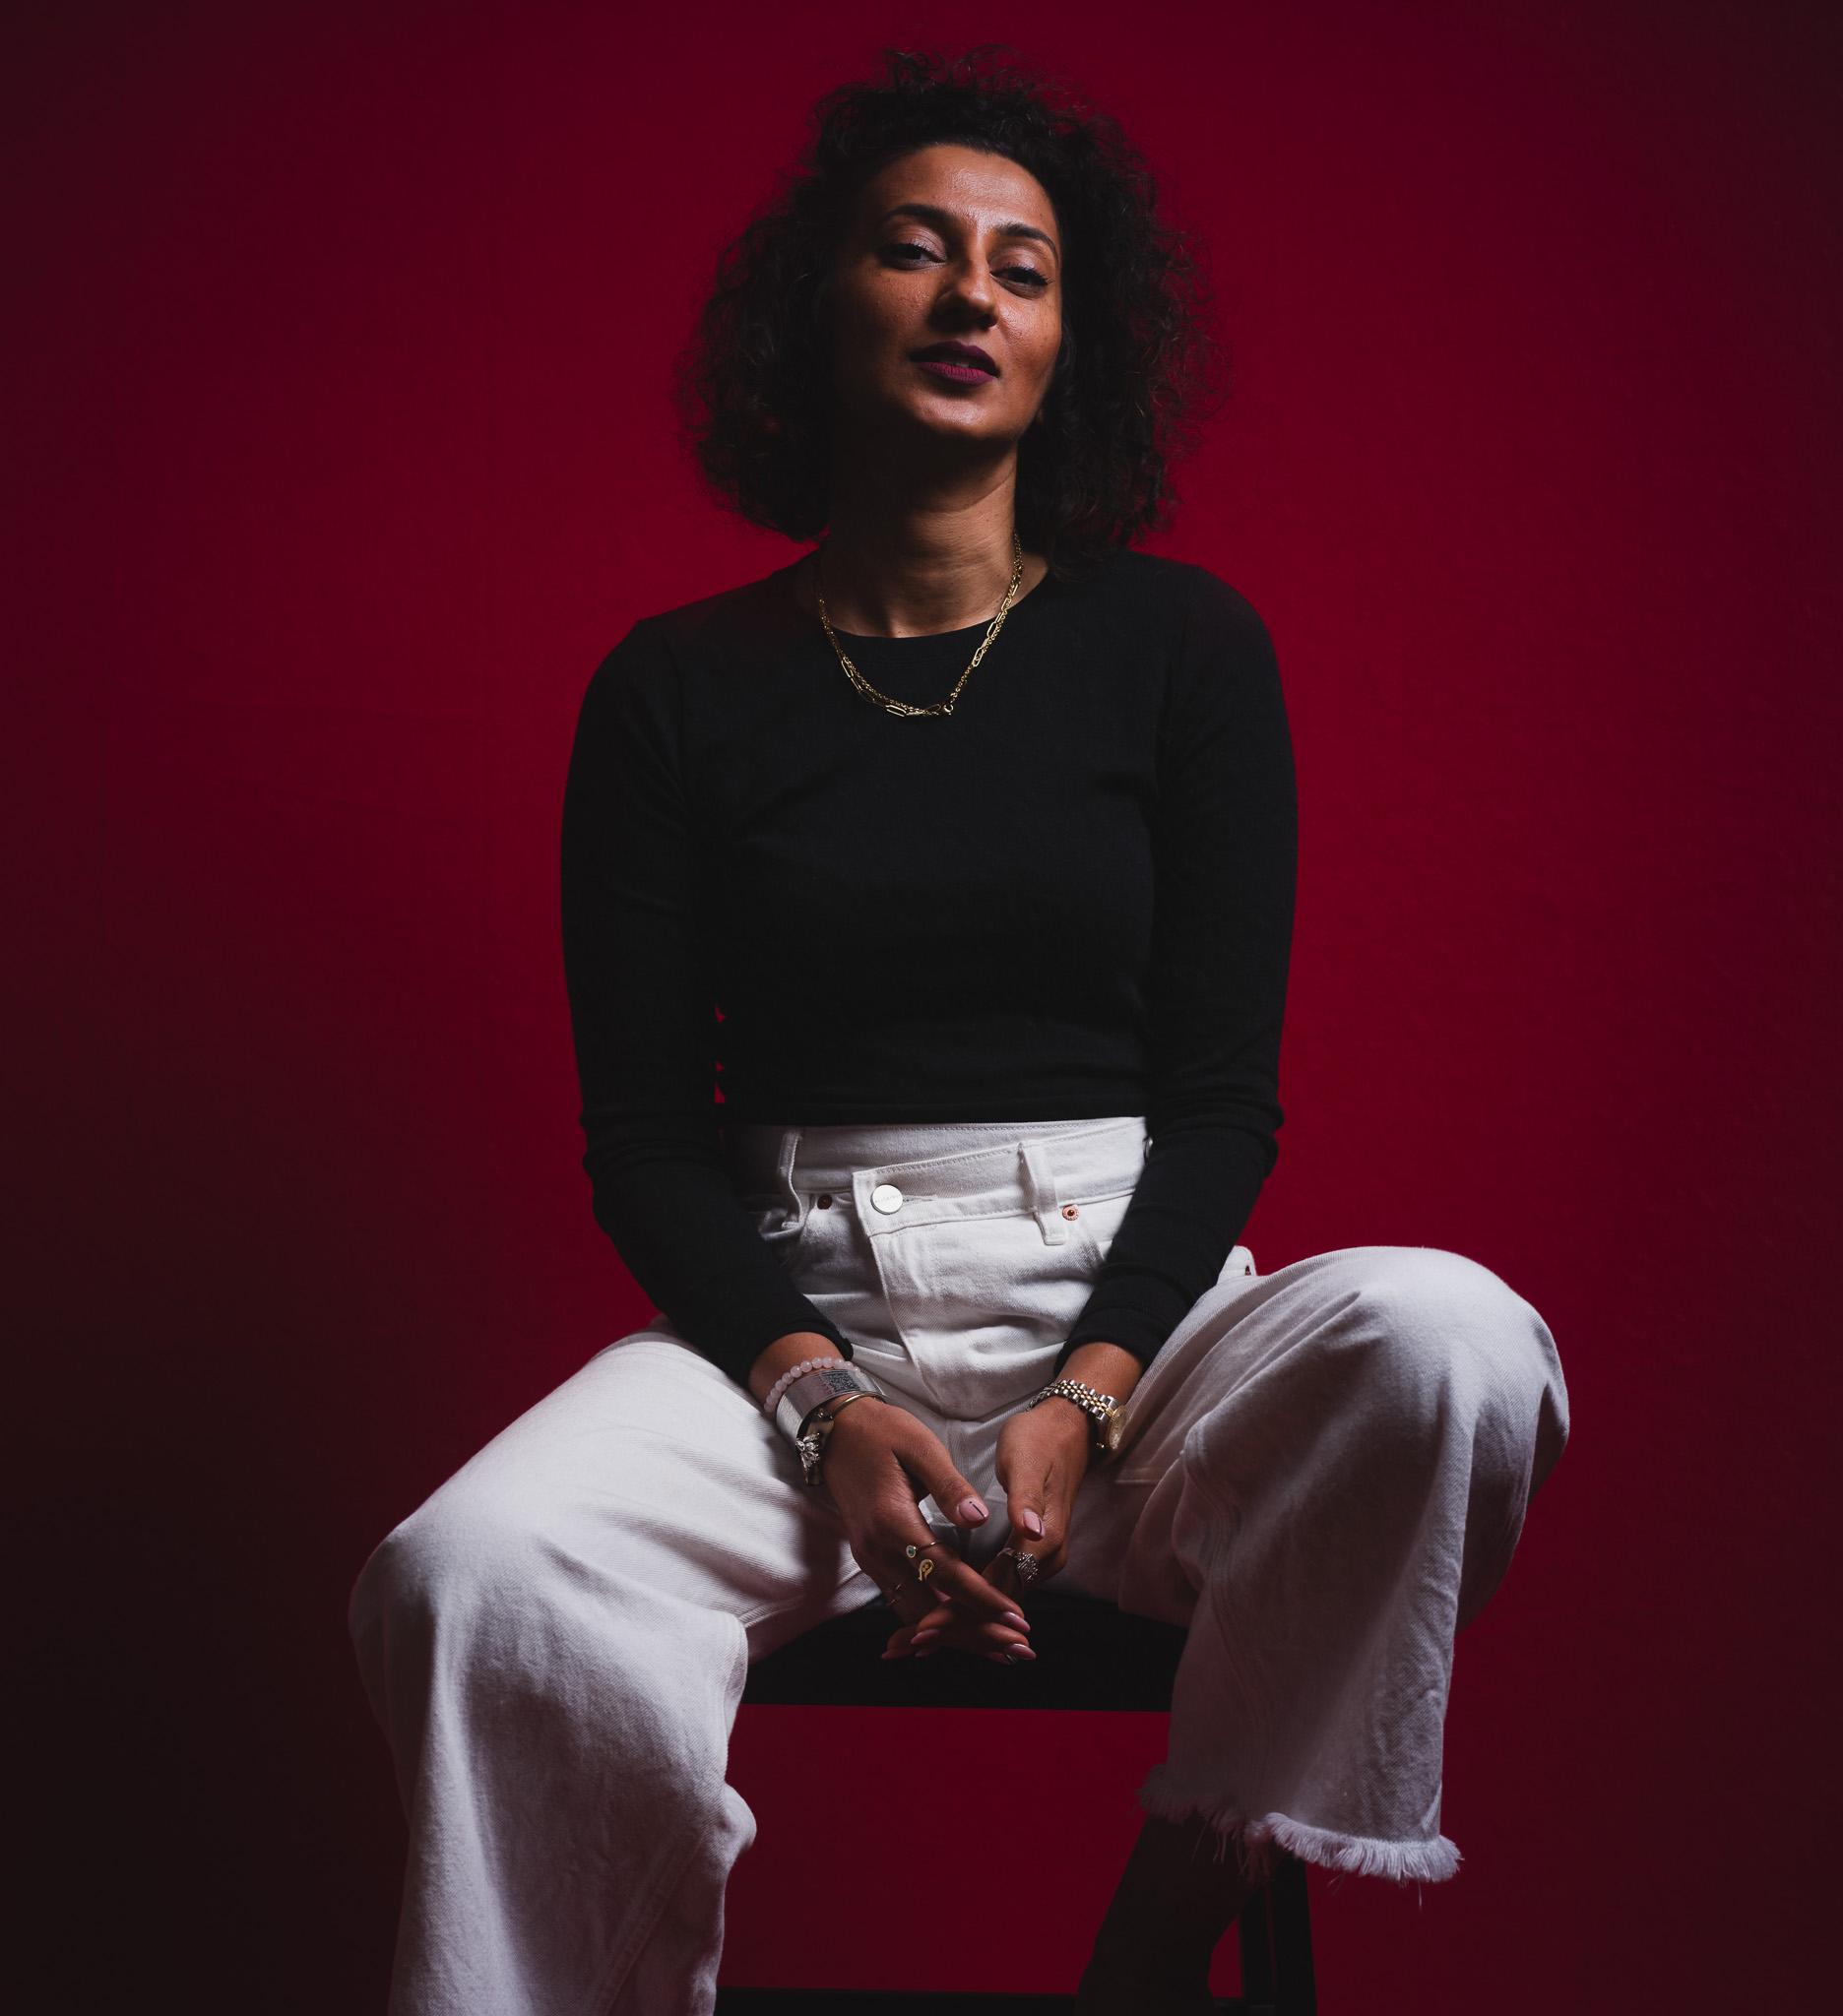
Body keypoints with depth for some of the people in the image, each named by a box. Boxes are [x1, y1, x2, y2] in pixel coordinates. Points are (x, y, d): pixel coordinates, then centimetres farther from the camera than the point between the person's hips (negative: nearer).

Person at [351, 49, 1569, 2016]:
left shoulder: (1182, 647, 5)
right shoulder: (677, 689, 5)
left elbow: (1221, 1098, 2)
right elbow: (643, 1135, 4)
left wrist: (1082, 1404, -14)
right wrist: (822, 1405, -14)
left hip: (1129, 1293, 1)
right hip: (793, 1317, 0)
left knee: (1445, 1343, -32)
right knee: (475, 1572, -31)